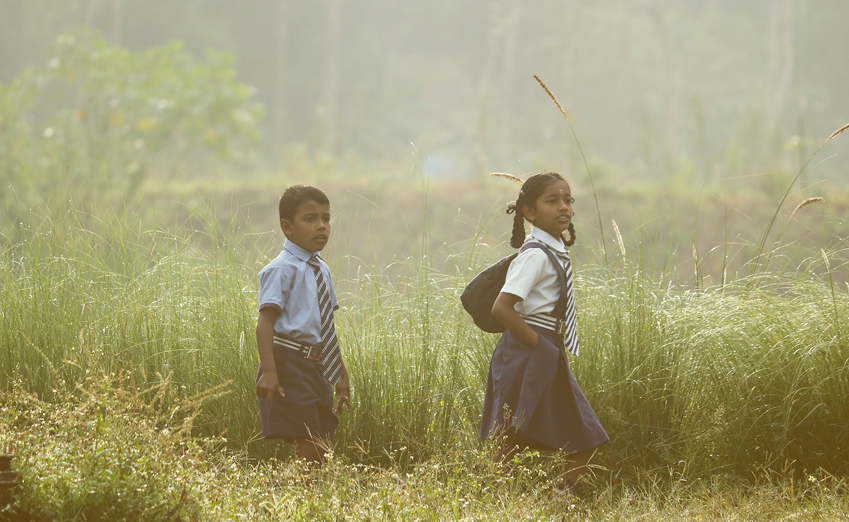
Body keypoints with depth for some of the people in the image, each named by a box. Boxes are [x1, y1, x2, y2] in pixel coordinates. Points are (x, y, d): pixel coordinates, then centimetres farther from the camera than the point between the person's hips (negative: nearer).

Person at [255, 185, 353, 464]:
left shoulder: (322, 270, 16)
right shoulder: (282, 269, -10)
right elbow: (266, 320, -18)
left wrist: (342, 374, 27)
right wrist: (268, 371, -28)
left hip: (318, 367, 8)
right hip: (291, 367, -8)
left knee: (323, 451, 8)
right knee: (311, 452, -13)